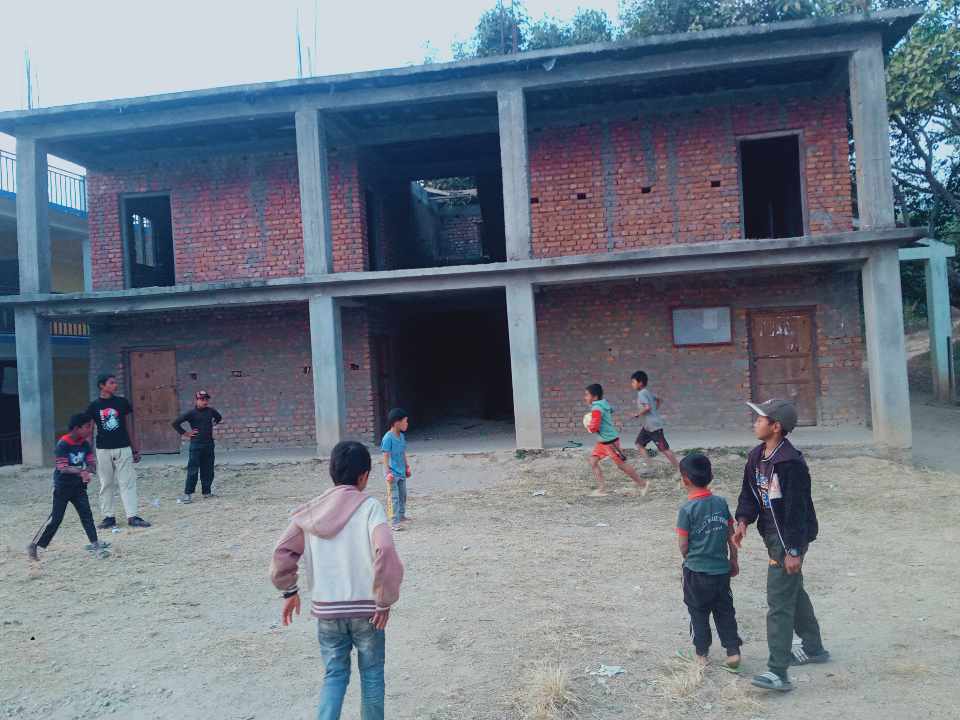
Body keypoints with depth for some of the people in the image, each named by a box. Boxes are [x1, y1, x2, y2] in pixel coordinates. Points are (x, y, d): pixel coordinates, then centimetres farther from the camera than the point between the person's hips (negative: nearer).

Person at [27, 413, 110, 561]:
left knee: (86, 514, -2)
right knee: (56, 518, 0)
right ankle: (33, 545, 16)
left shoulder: (85, 444, -2)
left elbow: (92, 462, -5)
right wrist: (81, 471, -37)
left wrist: (88, 472, -27)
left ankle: (95, 545, -1)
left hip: (79, 486, 5)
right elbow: (62, 468, -24)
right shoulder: (63, 444, -19)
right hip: (62, 487, -5)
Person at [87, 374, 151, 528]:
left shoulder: (123, 402, 5)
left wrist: (135, 449, 6)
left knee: (128, 483, -2)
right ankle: (108, 517, 16)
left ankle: (132, 517, -2)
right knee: (106, 484, 7)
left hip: (123, 449, 0)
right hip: (103, 450, 0)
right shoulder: (94, 406, 3)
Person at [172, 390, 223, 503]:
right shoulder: (191, 413, -7)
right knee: (193, 470, -6)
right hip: (196, 444, -4)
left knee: (208, 470, 9)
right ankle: (188, 494, -2)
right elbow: (175, 423, -8)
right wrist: (184, 433, -7)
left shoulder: (211, 411, 5)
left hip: (209, 444, 5)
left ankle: (207, 491, 18)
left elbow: (219, 418, 28)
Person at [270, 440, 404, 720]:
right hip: (366, 609, -3)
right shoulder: (370, 507, -13)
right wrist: (385, 601, -15)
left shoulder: (311, 511, -1)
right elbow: (385, 553, -26)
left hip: (326, 610, 3)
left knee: (334, 675, 19)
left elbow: (282, 554, 1)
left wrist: (289, 591, 16)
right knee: (371, 675, 17)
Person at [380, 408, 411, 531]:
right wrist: (388, 472, -20)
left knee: (403, 495, 19)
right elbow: (386, 456, -18)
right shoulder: (388, 438, -19)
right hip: (393, 473, -9)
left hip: (401, 472, 9)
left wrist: (407, 467, 19)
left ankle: (401, 516, 35)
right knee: (394, 497, -6)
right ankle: (394, 522, -3)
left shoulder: (402, 436, 6)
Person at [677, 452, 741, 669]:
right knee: (725, 611, 18)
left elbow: (683, 545, -11)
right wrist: (733, 561, 16)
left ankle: (702, 653, 20)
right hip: (722, 569, 4)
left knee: (698, 613, 12)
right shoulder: (721, 502, -2)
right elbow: (731, 534, 4)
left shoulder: (687, 508, -16)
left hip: (696, 571, -4)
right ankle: (733, 650, 15)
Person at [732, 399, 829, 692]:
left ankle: (778, 672, -4)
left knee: (779, 602, -9)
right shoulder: (756, 457, 4)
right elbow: (749, 493, 11)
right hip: (773, 536, 10)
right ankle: (813, 648, 42)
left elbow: (797, 508, -22)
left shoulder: (791, 462, -23)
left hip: (790, 539, -10)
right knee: (794, 592, 24)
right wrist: (743, 521, -6)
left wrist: (793, 550, -21)